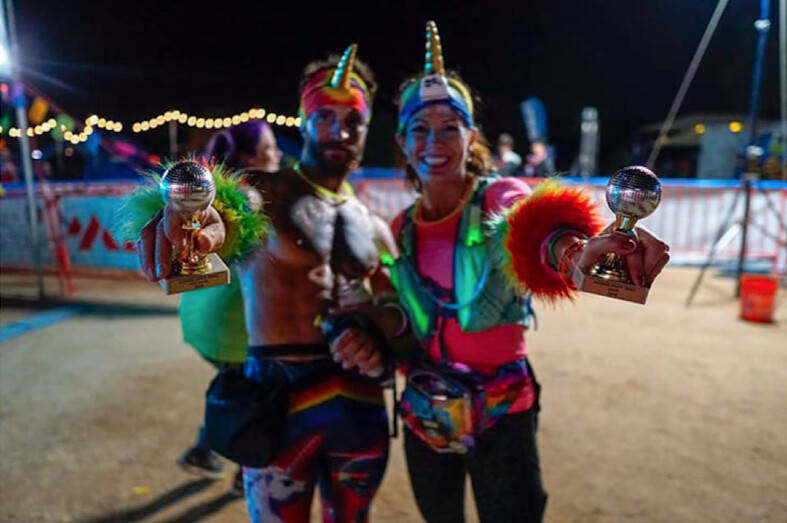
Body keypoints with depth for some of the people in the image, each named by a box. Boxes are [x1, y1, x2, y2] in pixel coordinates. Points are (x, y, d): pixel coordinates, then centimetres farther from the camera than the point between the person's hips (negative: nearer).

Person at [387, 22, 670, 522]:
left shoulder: (500, 199, -14)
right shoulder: (401, 231, 0)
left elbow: (538, 227, -39)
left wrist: (577, 249, -59)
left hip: (501, 413, -4)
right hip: (424, 415, 5)